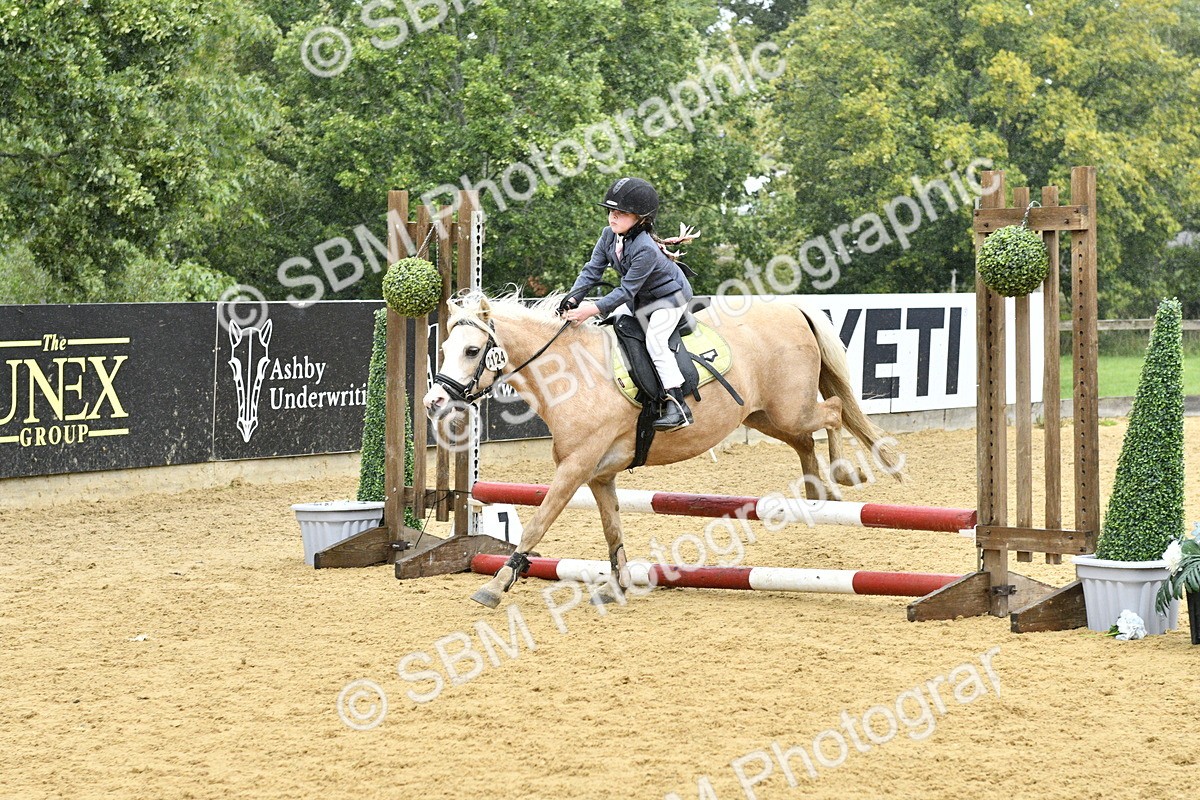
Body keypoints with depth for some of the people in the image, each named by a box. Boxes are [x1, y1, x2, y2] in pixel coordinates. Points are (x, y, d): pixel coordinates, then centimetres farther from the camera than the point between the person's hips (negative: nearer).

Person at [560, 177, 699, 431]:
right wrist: (573, 298, -23)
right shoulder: (609, 235, -12)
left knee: (654, 338, -26)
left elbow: (626, 291, -35)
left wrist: (591, 310, -39)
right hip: (642, 298, 10)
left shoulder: (645, 250, -37)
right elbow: (593, 269, -8)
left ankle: (678, 407, -29)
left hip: (671, 296, -10)